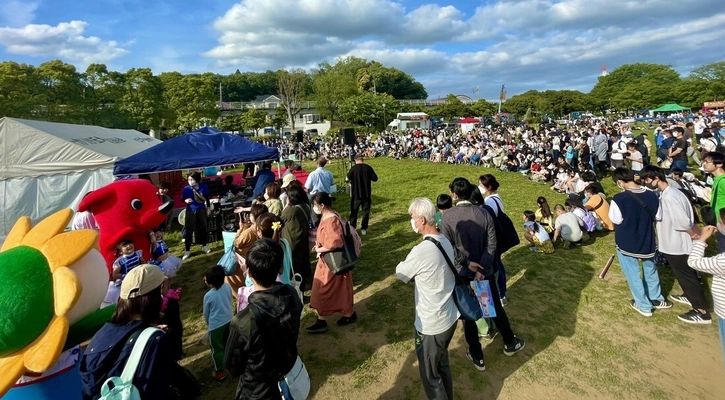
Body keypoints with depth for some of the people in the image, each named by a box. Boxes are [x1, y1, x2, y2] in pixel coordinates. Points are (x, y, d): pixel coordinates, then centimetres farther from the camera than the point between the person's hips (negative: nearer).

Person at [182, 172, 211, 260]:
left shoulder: (203, 187, -8)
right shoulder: (186, 189, -12)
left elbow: (207, 198, 4)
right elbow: (182, 199, -1)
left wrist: (208, 208, 7)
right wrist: (186, 200, -23)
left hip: (201, 210, 2)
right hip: (190, 211, -1)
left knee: (202, 228, 14)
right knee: (189, 231, -1)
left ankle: (204, 246, 33)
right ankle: (187, 250, 8)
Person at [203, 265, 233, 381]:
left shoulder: (208, 296, -24)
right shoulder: (228, 287, -12)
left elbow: (206, 313, -7)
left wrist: (208, 323, 14)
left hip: (216, 325, -5)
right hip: (229, 320, 5)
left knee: (217, 348, 14)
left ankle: (219, 372, 27)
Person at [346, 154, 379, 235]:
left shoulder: (353, 168, -10)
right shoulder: (368, 168, -4)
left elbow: (347, 179, -7)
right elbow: (375, 179, -1)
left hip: (356, 194, -1)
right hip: (366, 193, 1)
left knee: (354, 212, 10)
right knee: (366, 211, 11)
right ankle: (364, 229, 12)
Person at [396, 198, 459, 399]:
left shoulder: (421, 250, -27)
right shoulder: (445, 241, -3)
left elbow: (400, 273, -10)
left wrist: (406, 264, 6)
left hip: (431, 324, -8)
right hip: (450, 317, 8)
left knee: (430, 375, 15)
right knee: (442, 365, 28)